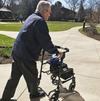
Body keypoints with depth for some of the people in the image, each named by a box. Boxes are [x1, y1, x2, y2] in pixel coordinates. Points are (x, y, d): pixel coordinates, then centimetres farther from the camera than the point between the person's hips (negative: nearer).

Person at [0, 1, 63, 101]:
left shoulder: (31, 17, 14)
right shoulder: (40, 21, -18)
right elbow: (46, 42, -19)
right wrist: (56, 52, -4)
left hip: (16, 52, 9)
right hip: (26, 55, -9)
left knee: (14, 77, 18)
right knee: (32, 77, 15)